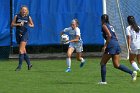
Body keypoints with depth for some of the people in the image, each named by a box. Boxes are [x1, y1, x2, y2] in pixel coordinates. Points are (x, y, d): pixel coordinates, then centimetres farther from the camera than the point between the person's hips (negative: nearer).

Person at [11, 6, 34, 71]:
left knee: (21, 50, -13)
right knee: (23, 51, 8)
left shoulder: (28, 17, 2)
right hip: (18, 34, 3)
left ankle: (20, 65, -12)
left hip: (25, 34, -3)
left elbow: (32, 25, 14)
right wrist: (18, 24, -13)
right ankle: (29, 64, 21)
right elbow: (12, 24, 3)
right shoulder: (17, 16, 3)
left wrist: (30, 25, -9)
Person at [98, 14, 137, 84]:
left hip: (111, 46, -8)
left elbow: (109, 35, -15)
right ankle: (132, 72, -7)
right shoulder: (110, 26, 23)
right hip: (117, 45, 8)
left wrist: (105, 46, -15)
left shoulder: (104, 26, -1)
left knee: (103, 63, 3)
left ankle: (103, 81, 0)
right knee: (116, 65, 7)